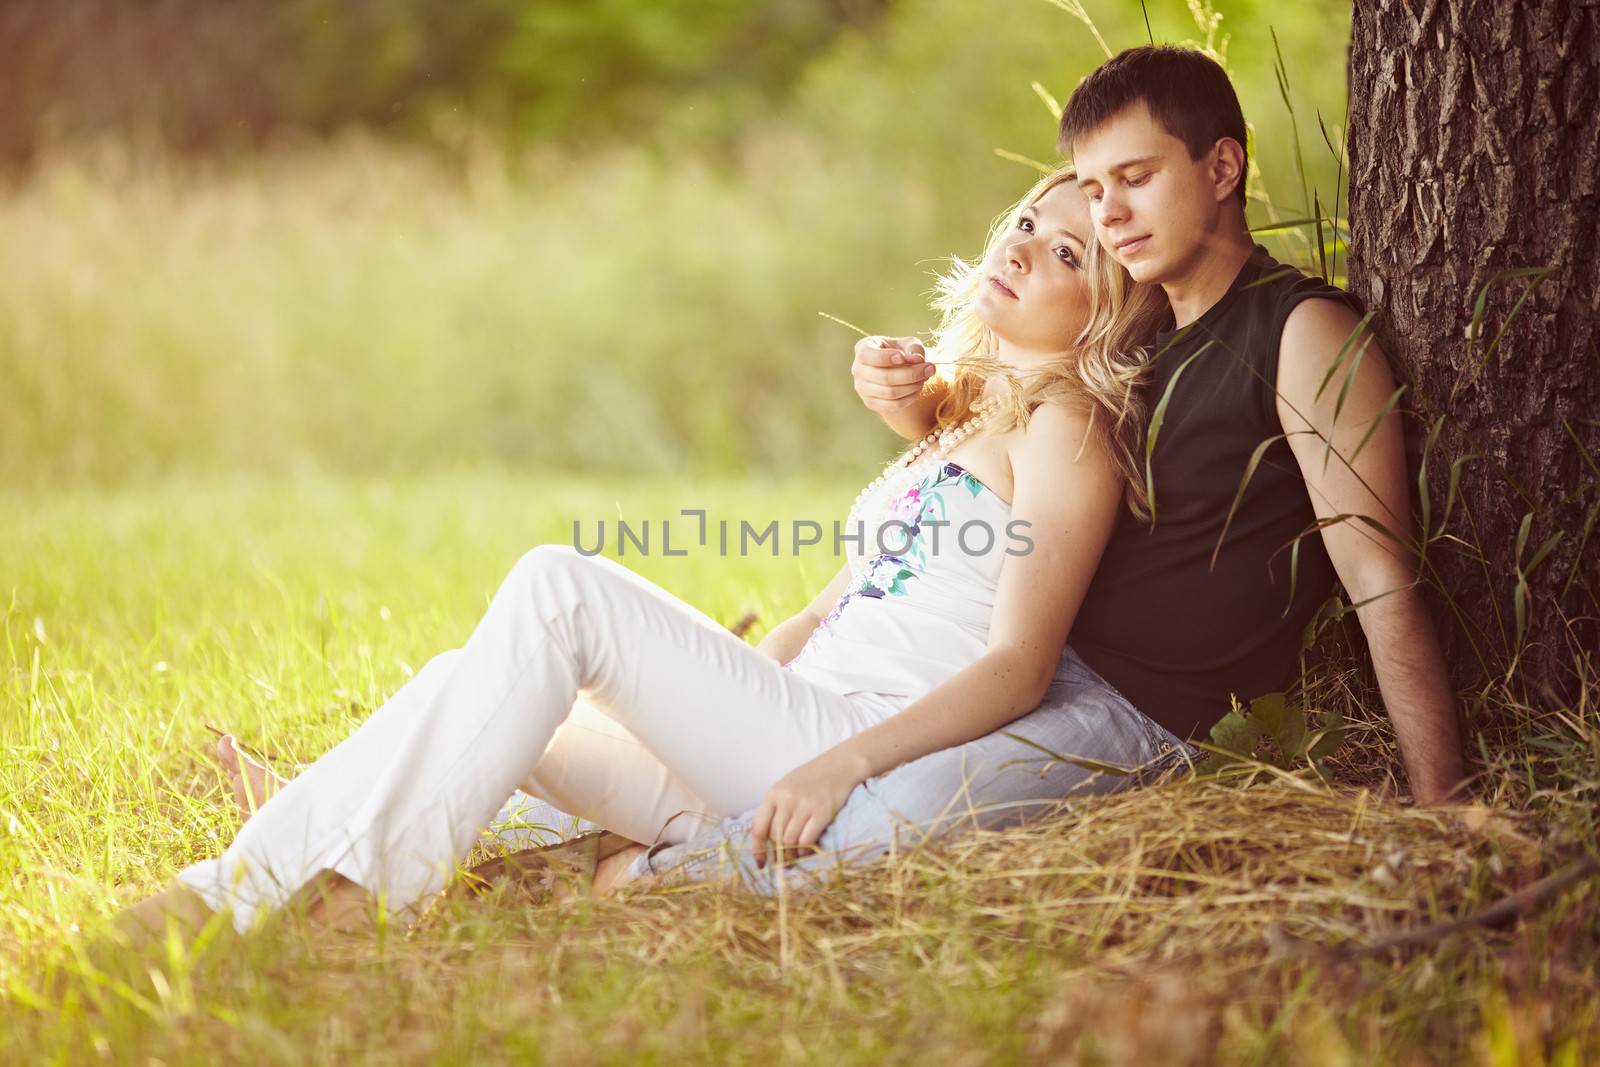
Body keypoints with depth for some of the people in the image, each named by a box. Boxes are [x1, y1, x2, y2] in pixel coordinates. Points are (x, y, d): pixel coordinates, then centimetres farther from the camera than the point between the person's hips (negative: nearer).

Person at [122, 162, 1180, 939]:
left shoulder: (1065, 428, 0)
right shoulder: (964, 416, 27)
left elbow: (1021, 666, -11)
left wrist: (841, 766, -22)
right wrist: (700, 678, 16)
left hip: (873, 745, -8)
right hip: (784, 741, 8)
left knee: (561, 584, -21)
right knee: (474, 678, -7)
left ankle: (374, 887, -24)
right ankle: (240, 884, -18)